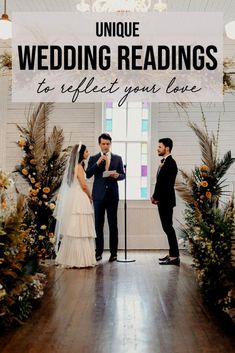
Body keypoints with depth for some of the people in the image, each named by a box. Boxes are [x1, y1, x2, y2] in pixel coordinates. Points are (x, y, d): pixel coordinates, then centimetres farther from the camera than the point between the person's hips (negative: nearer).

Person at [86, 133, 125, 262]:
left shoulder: (117, 158, 9)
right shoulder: (93, 159, 7)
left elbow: (123, 175, 9)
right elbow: (88, 174, -5)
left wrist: (117, 175, -13)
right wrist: (98, 163, -15)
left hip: (112, 195, 0)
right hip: (98, 195, 0)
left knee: (113, 224, 1)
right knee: (98, 224, 3)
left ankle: (113, 253, 7)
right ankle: (99, 252, 10)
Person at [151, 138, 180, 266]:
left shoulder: (170, 163, -13)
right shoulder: (164, 162, 15)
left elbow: (167, 183, -18)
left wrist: (156, 197, -12)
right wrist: (155, 196, 5)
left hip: (166, 200, -9)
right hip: (162, 200, 9)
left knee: (168, 227, -7)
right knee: (167, 227, 11)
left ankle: (174, 256, -3)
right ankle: (172, 254, 18)